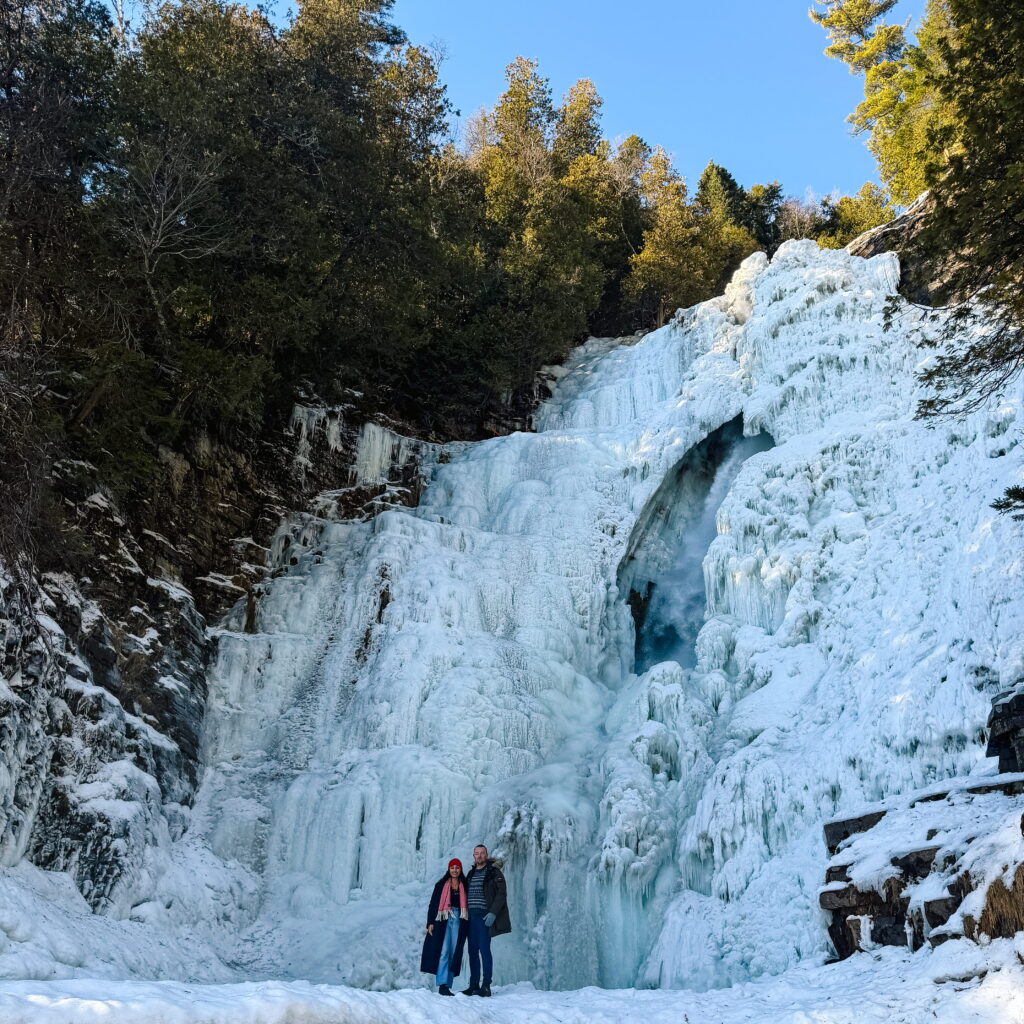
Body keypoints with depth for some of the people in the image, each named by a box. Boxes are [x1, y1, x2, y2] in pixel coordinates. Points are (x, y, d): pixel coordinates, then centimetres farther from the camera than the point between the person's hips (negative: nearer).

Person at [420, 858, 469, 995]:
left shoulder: (464, 886, 13)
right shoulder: (441, 885, 7)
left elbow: (467, 905, 14)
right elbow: (433, 904, 5)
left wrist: (467, 926, 8)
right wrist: (430, 922, -4)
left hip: (458, 921, 3)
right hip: (443, 921, -3)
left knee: (454, 953, 0)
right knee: (443, 951, -13)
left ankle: (448, 985, 4)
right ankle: (442, 985, -16)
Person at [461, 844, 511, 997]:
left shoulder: (494, 872, -3)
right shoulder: (471, 874, 16)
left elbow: (501, 894, -8)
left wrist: (493, 913, -18)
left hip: (485, 916, -6)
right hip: (472, 916, 6)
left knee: (484, 949, -10)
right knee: (473, 950, 5)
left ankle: (486, 985, -7)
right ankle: (474, 985, 10)